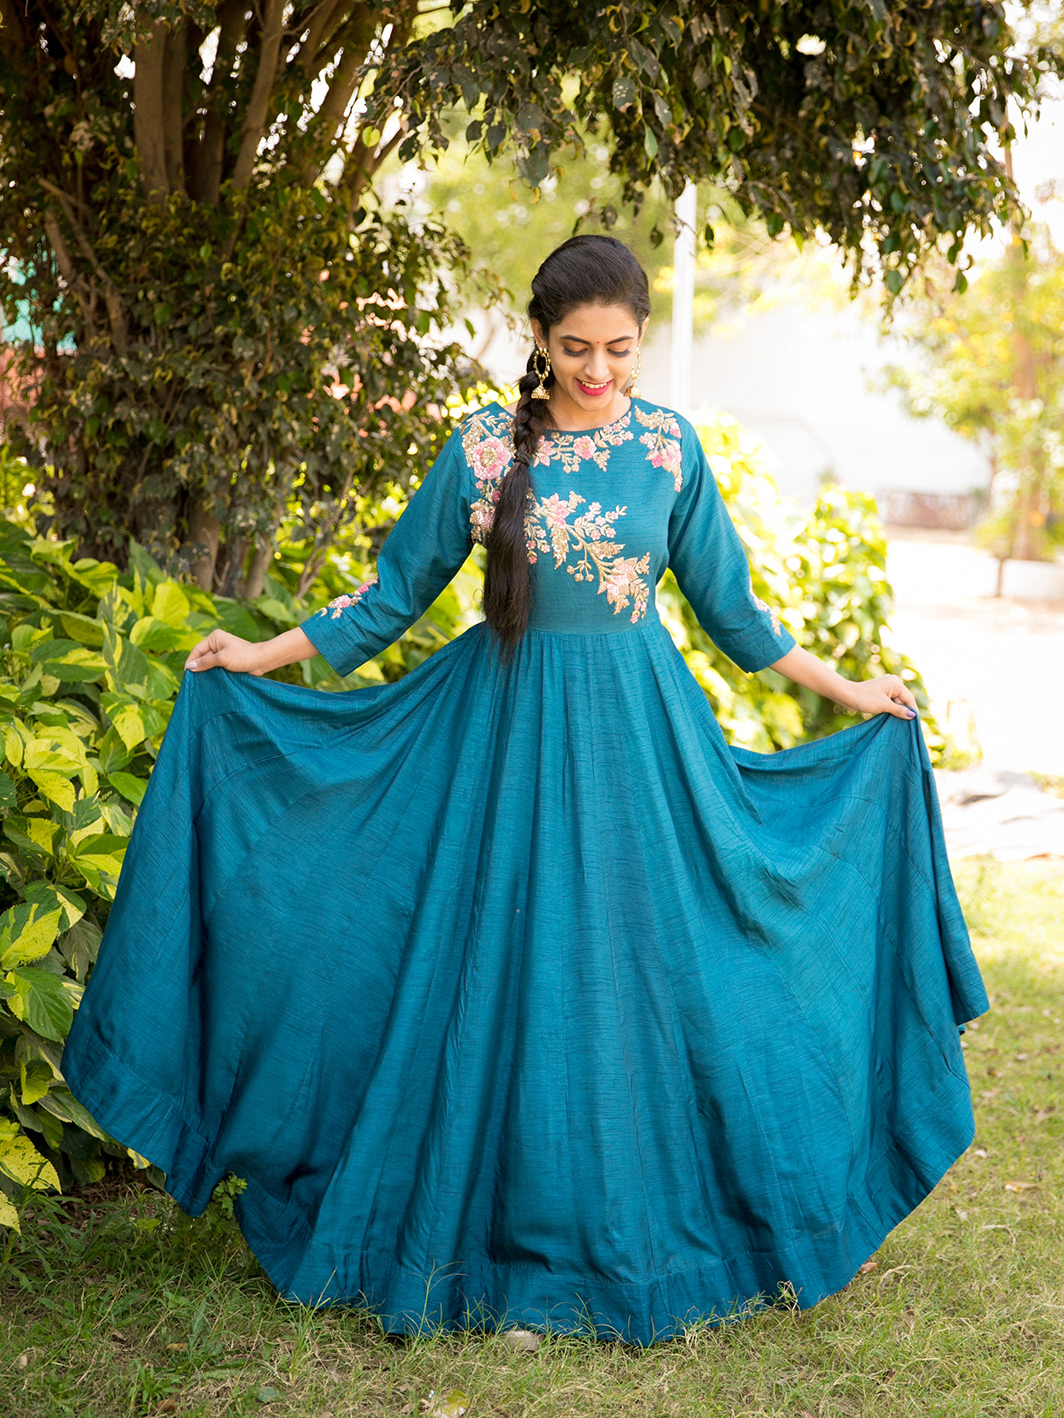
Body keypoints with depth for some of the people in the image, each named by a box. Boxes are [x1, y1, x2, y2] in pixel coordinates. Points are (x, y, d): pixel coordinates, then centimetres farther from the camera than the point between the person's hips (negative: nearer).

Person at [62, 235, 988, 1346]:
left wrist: (848, 691, 12)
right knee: (512, 981, 3)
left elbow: (726, 599, 10)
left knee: (638, 976, 5)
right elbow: (400, 589, 5)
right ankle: (517, 1243, 18)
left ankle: (643, 1237, 22)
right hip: (510, 735, -1)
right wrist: (263, 657, 3)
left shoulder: (671, 446, 1)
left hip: (639, 737, 1)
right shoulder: (483, 447, -2)